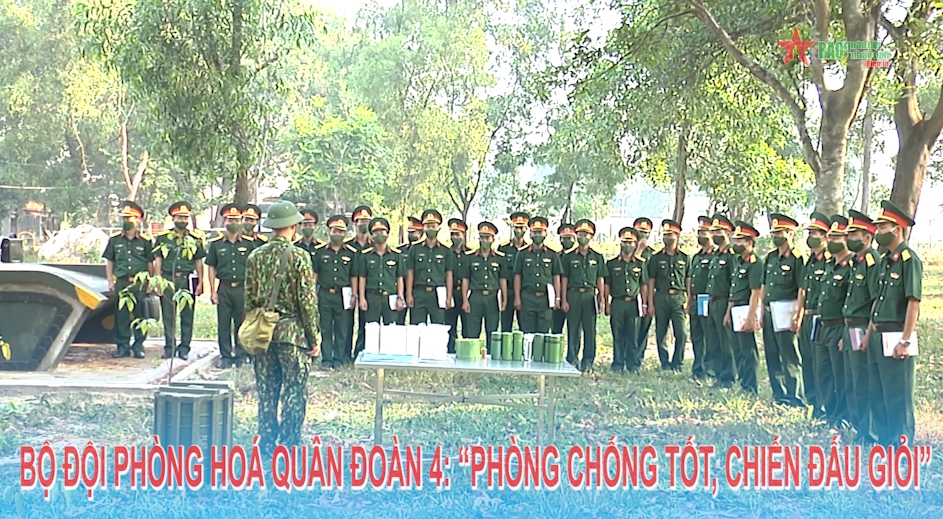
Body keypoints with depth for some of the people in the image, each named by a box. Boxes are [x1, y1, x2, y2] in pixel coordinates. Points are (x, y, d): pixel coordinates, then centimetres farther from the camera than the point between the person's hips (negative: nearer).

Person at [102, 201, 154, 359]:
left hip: (140, 283, -1)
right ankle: (122, 346, 9)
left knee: (139, 314, 3)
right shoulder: (114, 239, 7)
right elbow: (109, 262, 11)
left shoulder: (145, 240, 2)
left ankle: (138, 346, 12)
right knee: (121, 314, 2)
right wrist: (110, 282, 5)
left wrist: (149, 283, 3)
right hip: (121, 282, 1)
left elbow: (150, 263, 6)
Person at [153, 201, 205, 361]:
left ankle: (184, 348, 10)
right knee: (168, 315, 3)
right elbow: (158, 260, 6)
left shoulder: (195, 238, 7)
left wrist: (200, 283, 4)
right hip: (168, 280, 0)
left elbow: (199, 262, 9)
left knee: (187, 315, 3)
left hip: (187, 280, 0)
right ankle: (169, 347, 11)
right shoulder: (163, 237, 6)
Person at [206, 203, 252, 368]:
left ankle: (241, 355, 13)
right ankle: (225, 356, 13)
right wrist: (213, 291, 2)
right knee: (223, 324, 4)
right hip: (224, 288, 1)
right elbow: (212, 268, 8)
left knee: (241, 323, 4)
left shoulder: (248, 243, 4)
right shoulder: (216, 243, 6)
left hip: (243, 288, -1)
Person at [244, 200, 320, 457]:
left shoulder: (255, 256, 4)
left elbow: (248, 298, 7)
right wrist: (314, 336, -5)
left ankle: (266, 444, 18)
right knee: (295, 392, 3)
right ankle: (289, 445, 5)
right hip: (291, 332, -5)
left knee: (266, 391, 12)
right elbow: (307, 300, -12)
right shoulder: (299, 256, -10)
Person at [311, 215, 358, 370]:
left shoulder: (351, 252, 5)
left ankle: (339, 359, 12)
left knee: (342, 330, 3)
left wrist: (354, 295, 2)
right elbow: (314, 274, 8)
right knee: (325, 329, 3)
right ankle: (326, 360, 8)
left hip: (343, 295, 0)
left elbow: (353, 276, 8)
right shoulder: (320, 251, 6)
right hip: (324, 294, 0)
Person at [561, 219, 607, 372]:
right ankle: (572, 361, 6)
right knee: (573, 330, 0)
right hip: (573, 295, -1)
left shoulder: (597, 257, 11)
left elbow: (600, 279, 11)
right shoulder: (569, 256, 7)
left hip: (590, 295, 1)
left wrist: (602, 300, 4)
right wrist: (563, 300, -1)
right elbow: (564, 279, 5)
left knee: (590, 330, 1)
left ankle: (588, 362, 6)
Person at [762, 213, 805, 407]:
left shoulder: (797, 258, -9)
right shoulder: (770, 257, 14)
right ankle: (779, 395, 21)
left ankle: (796, 398, 0)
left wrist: (798, 316, -17)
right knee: (772, 356, 12)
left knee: (790, 358, -5)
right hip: (769, 313, 8)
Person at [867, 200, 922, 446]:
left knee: (898, 398, -2)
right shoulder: (884, 261, 15)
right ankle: (884, 444, 26)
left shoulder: (909, 259, -12)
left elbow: (913, 302, -17)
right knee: (878, 397, 15)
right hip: (878, 337, 9)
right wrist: (869, 333, 16)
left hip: (896, 340, -9)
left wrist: (905, 341, -20)